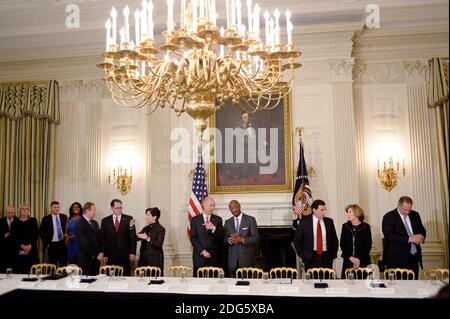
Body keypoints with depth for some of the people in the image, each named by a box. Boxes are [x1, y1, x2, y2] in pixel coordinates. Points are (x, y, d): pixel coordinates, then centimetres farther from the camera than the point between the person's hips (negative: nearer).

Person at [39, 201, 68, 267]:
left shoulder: (64, 217, 4)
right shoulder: (46, 219, -2)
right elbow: (41, 231, 1)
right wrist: (46, 243, -3)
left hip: (62, 244, 2)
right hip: (52, 244, -2)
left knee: (64, 264, 4)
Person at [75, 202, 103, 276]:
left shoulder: (94, 223, 13)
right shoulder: (80, 224, -12)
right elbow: (84, 243, -15)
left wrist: (101, 252, 0)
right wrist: (95, 255, -11)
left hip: (96, 259, 7)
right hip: (85, 259, -7)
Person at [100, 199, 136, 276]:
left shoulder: (129, 219, 1)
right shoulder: (105, 221, 5)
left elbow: (133, 236, 1)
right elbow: (103, 239, 6)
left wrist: (133, 252, -5)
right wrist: (104, 254, 1)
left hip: (125, 254, 0)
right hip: (111, 255, 1)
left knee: (126, 276, 3)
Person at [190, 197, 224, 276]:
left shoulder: (218, 219, 8)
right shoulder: (195, 220, 4)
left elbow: (221, 237, 2)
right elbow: (193, 238, -1)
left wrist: (214, 228, -16)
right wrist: (202, 251, -10)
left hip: (214, 257, 1)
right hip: (199, 256, 0)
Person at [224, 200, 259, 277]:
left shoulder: (250, 219, 0)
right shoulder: (228, 222, 11)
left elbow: (256, 238, -5)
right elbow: (225, 240, 12)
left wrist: (242, 239, -19)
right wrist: (229, 240, -11)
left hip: (247, 259, -3)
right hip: (232, 260, 3)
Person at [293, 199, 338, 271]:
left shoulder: (329, 221, 6)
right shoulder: (304, 221, -3)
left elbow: (334, 240, 15)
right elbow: (297, 240, 2)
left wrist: (333, 255, 6)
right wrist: (302, 255, -3)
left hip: (326, 257, 2)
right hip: (310, 258, -2)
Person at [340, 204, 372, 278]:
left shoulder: (366, 227, 1)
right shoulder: (345, 226, 8)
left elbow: (368, 245, -2)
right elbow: (342, 244, 4)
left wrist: (359, 258, -13)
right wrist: (350, 257, -9)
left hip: (363, 261, -2)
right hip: (348, 261, 2)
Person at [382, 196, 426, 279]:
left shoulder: (415, 215, 10)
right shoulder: (389, 217, -9)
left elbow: (422, 230, 17)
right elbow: (389, 236, -18)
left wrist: (421, 237, -7)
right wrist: (409, 239, -24)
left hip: (414, 257, 5)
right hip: (397, 258, -5)